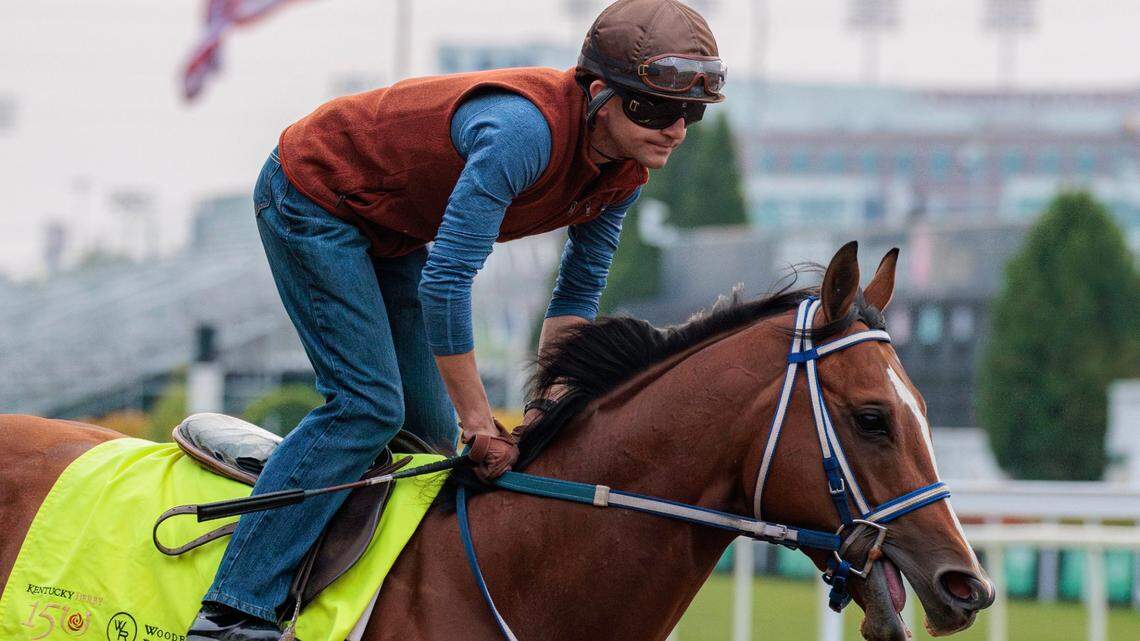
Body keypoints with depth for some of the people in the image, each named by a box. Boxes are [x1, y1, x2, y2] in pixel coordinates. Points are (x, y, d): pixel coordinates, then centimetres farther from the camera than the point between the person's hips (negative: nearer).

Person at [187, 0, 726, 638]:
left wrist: (547, 404, -10)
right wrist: (481, 422, -30)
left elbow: (579, 291, 2)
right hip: (312, 196, -9)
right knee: (369, 405, -18)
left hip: (389, 234, 9)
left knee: (432, 430, 9)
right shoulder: (526, 130, -38)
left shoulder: (626, 172, -11)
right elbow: (446, 281, -37)